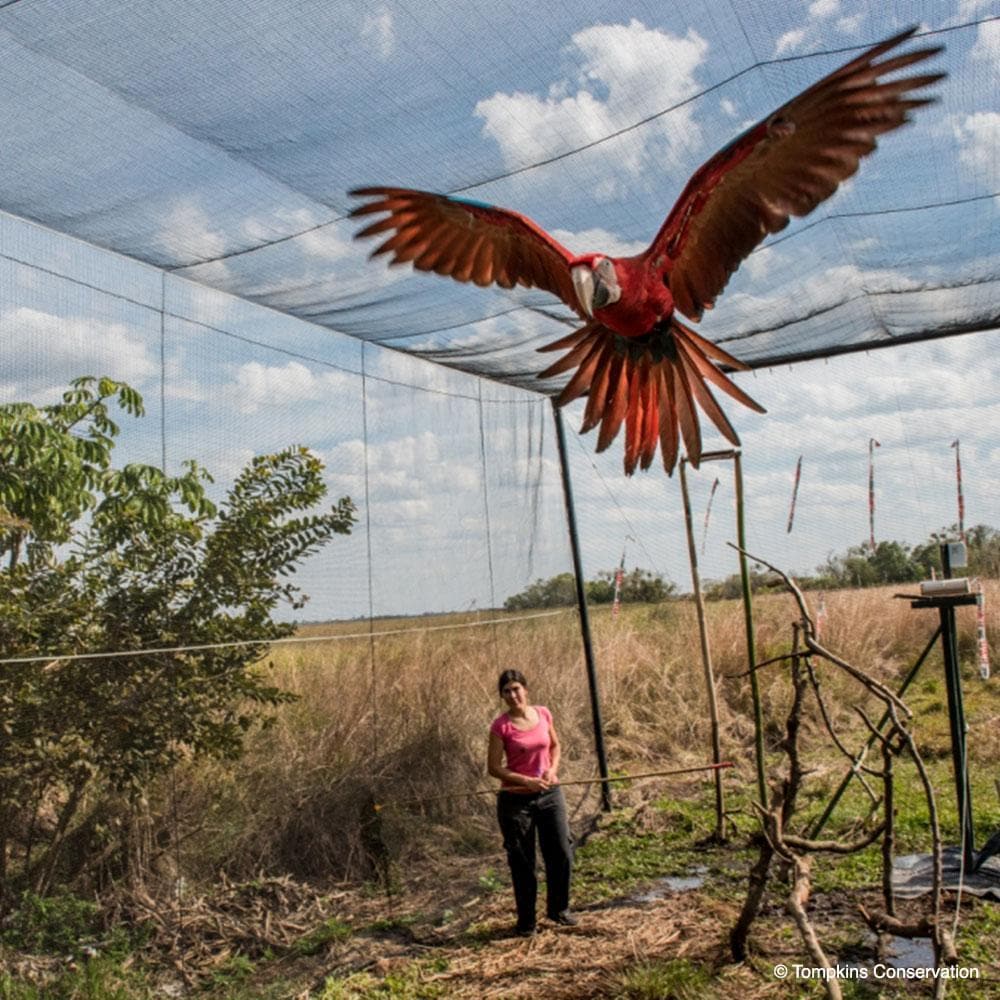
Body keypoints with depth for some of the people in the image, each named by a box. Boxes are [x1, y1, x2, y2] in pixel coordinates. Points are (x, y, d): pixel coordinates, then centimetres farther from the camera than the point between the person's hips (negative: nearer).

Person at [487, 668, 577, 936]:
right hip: (516, 800, -3)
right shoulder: (501, 726, -12)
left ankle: (558, 908, 30)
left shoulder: (543, 714, -1)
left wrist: (552, 769, -4)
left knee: (562, 854, 7)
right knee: (522, 863, 6)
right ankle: (526, 920, 24)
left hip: (550, 794, 4)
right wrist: (527, 781, -19)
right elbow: (494, 767, -11)